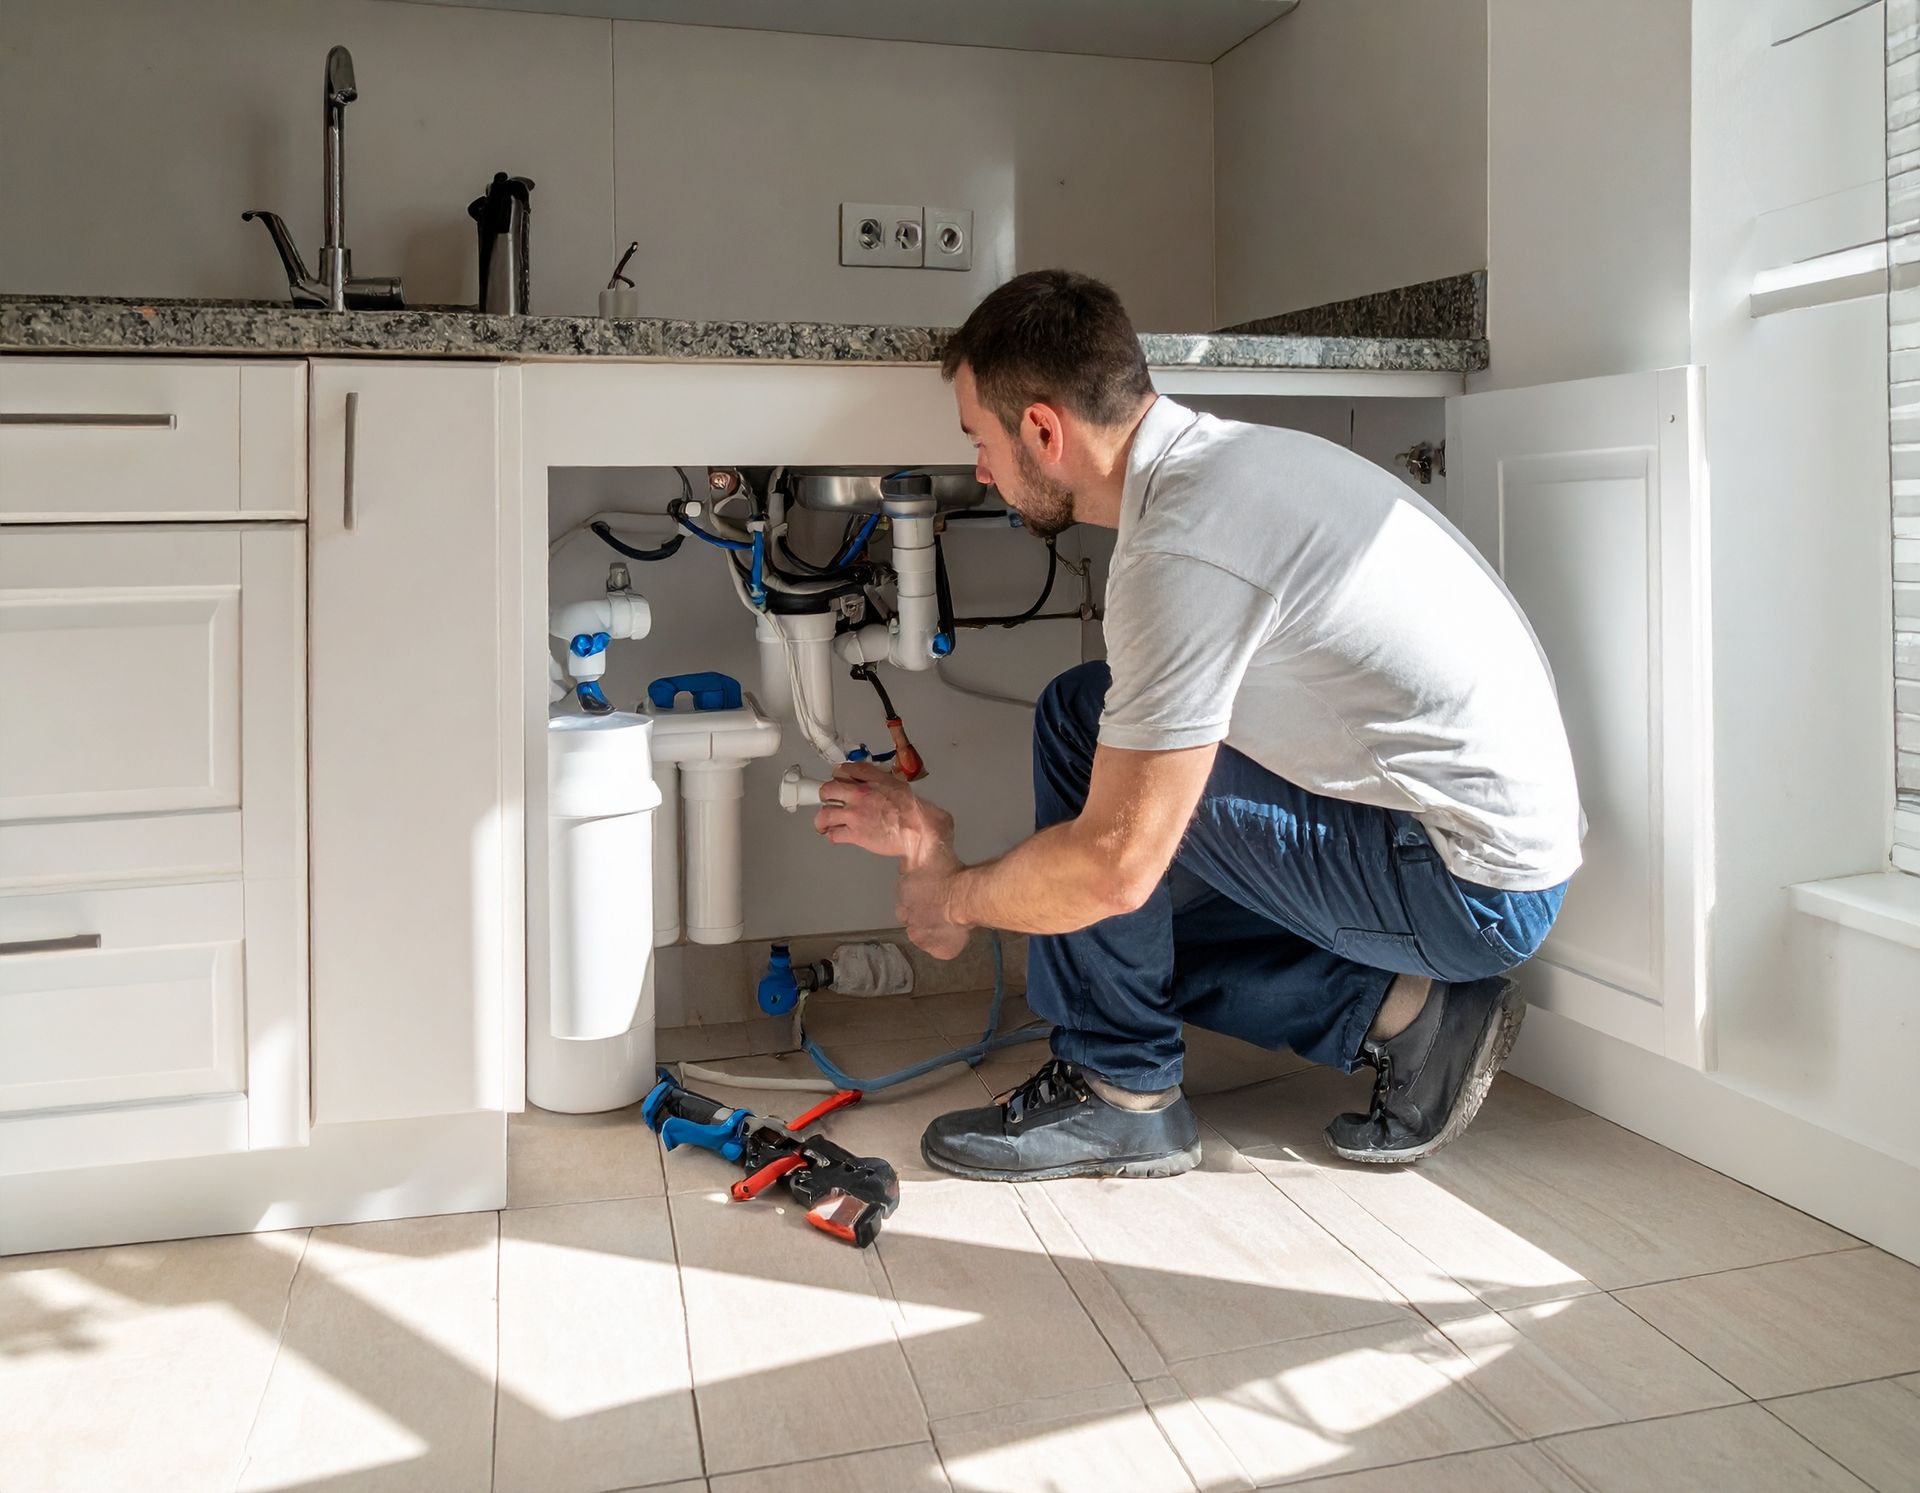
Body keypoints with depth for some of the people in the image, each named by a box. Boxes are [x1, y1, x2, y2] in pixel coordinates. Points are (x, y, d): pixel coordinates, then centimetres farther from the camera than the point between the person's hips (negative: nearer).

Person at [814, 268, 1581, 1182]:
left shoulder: (1182, 547, -24)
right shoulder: (1217, 457, 7)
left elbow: (1114, 865, -23)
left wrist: (953, 897, -3)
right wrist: (938, 842, 16)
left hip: (1475, 886, -9)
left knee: (1082, 720, -12)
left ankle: (1119, 1091, -2)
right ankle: (1402, 1012, 8)